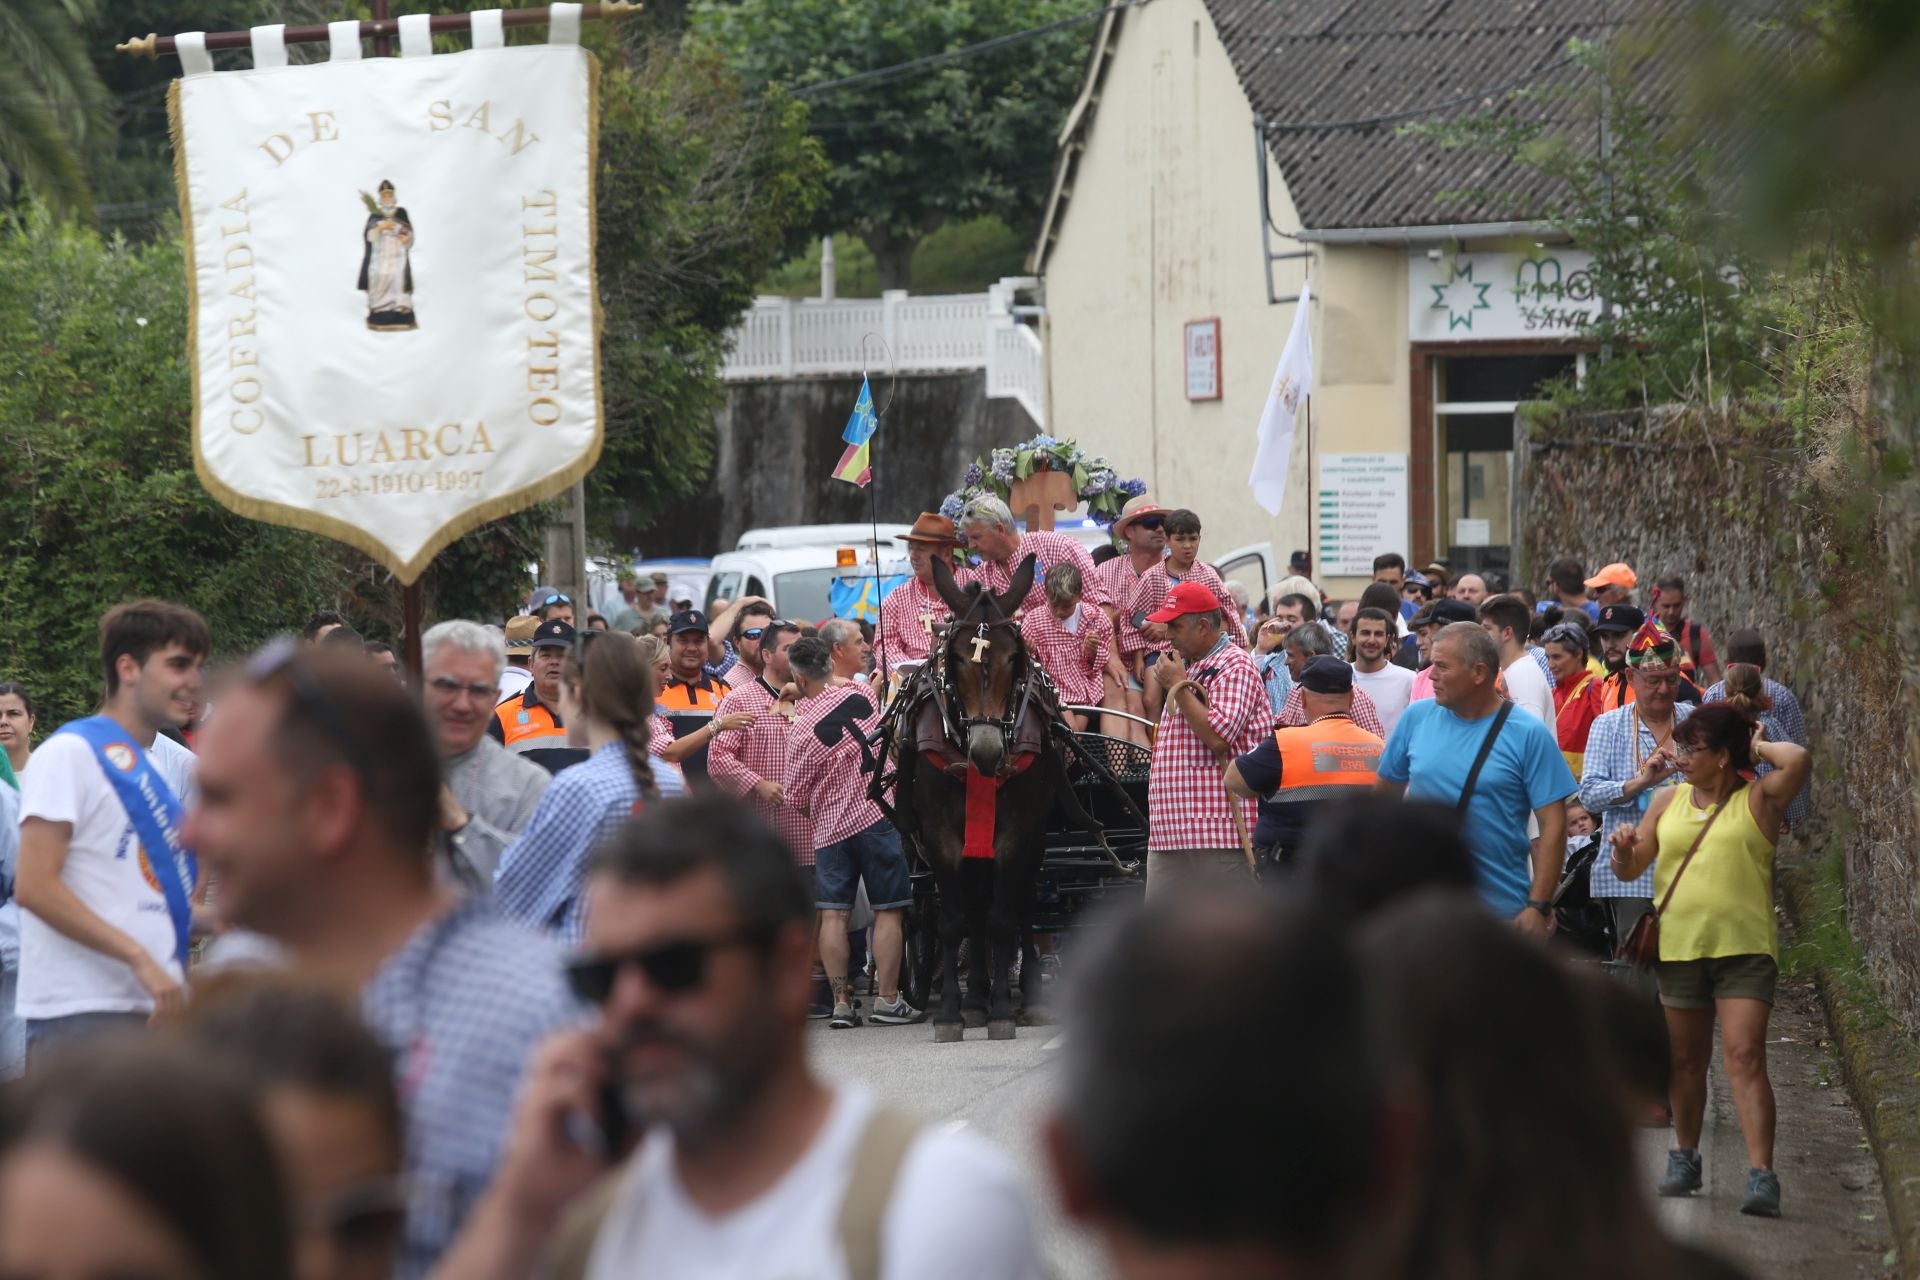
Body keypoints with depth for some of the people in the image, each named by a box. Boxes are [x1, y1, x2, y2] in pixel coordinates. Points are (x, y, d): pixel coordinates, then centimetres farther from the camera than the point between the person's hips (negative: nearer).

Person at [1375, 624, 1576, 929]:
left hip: (1501, 911, -3)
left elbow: (1553, 825, -8)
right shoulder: (1416, 718, 3)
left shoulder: (1528, 734, -6)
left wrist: (1539, 907, -14)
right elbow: (1386, 794, 15)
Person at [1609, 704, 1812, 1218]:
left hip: (1744, 948, -5)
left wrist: (1758, 747, -2)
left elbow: (1799, 761, -21)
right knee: (1686, 1060, 14)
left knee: (1744, 1056, -15)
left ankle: (1761, 1176, -21)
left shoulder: (1758, 800, -1)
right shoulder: (1669, 802, 11)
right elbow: (1630, 871, 13)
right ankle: (1684, 1157, 32)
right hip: (1679, 945, 5)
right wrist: (1624, 853, -10)